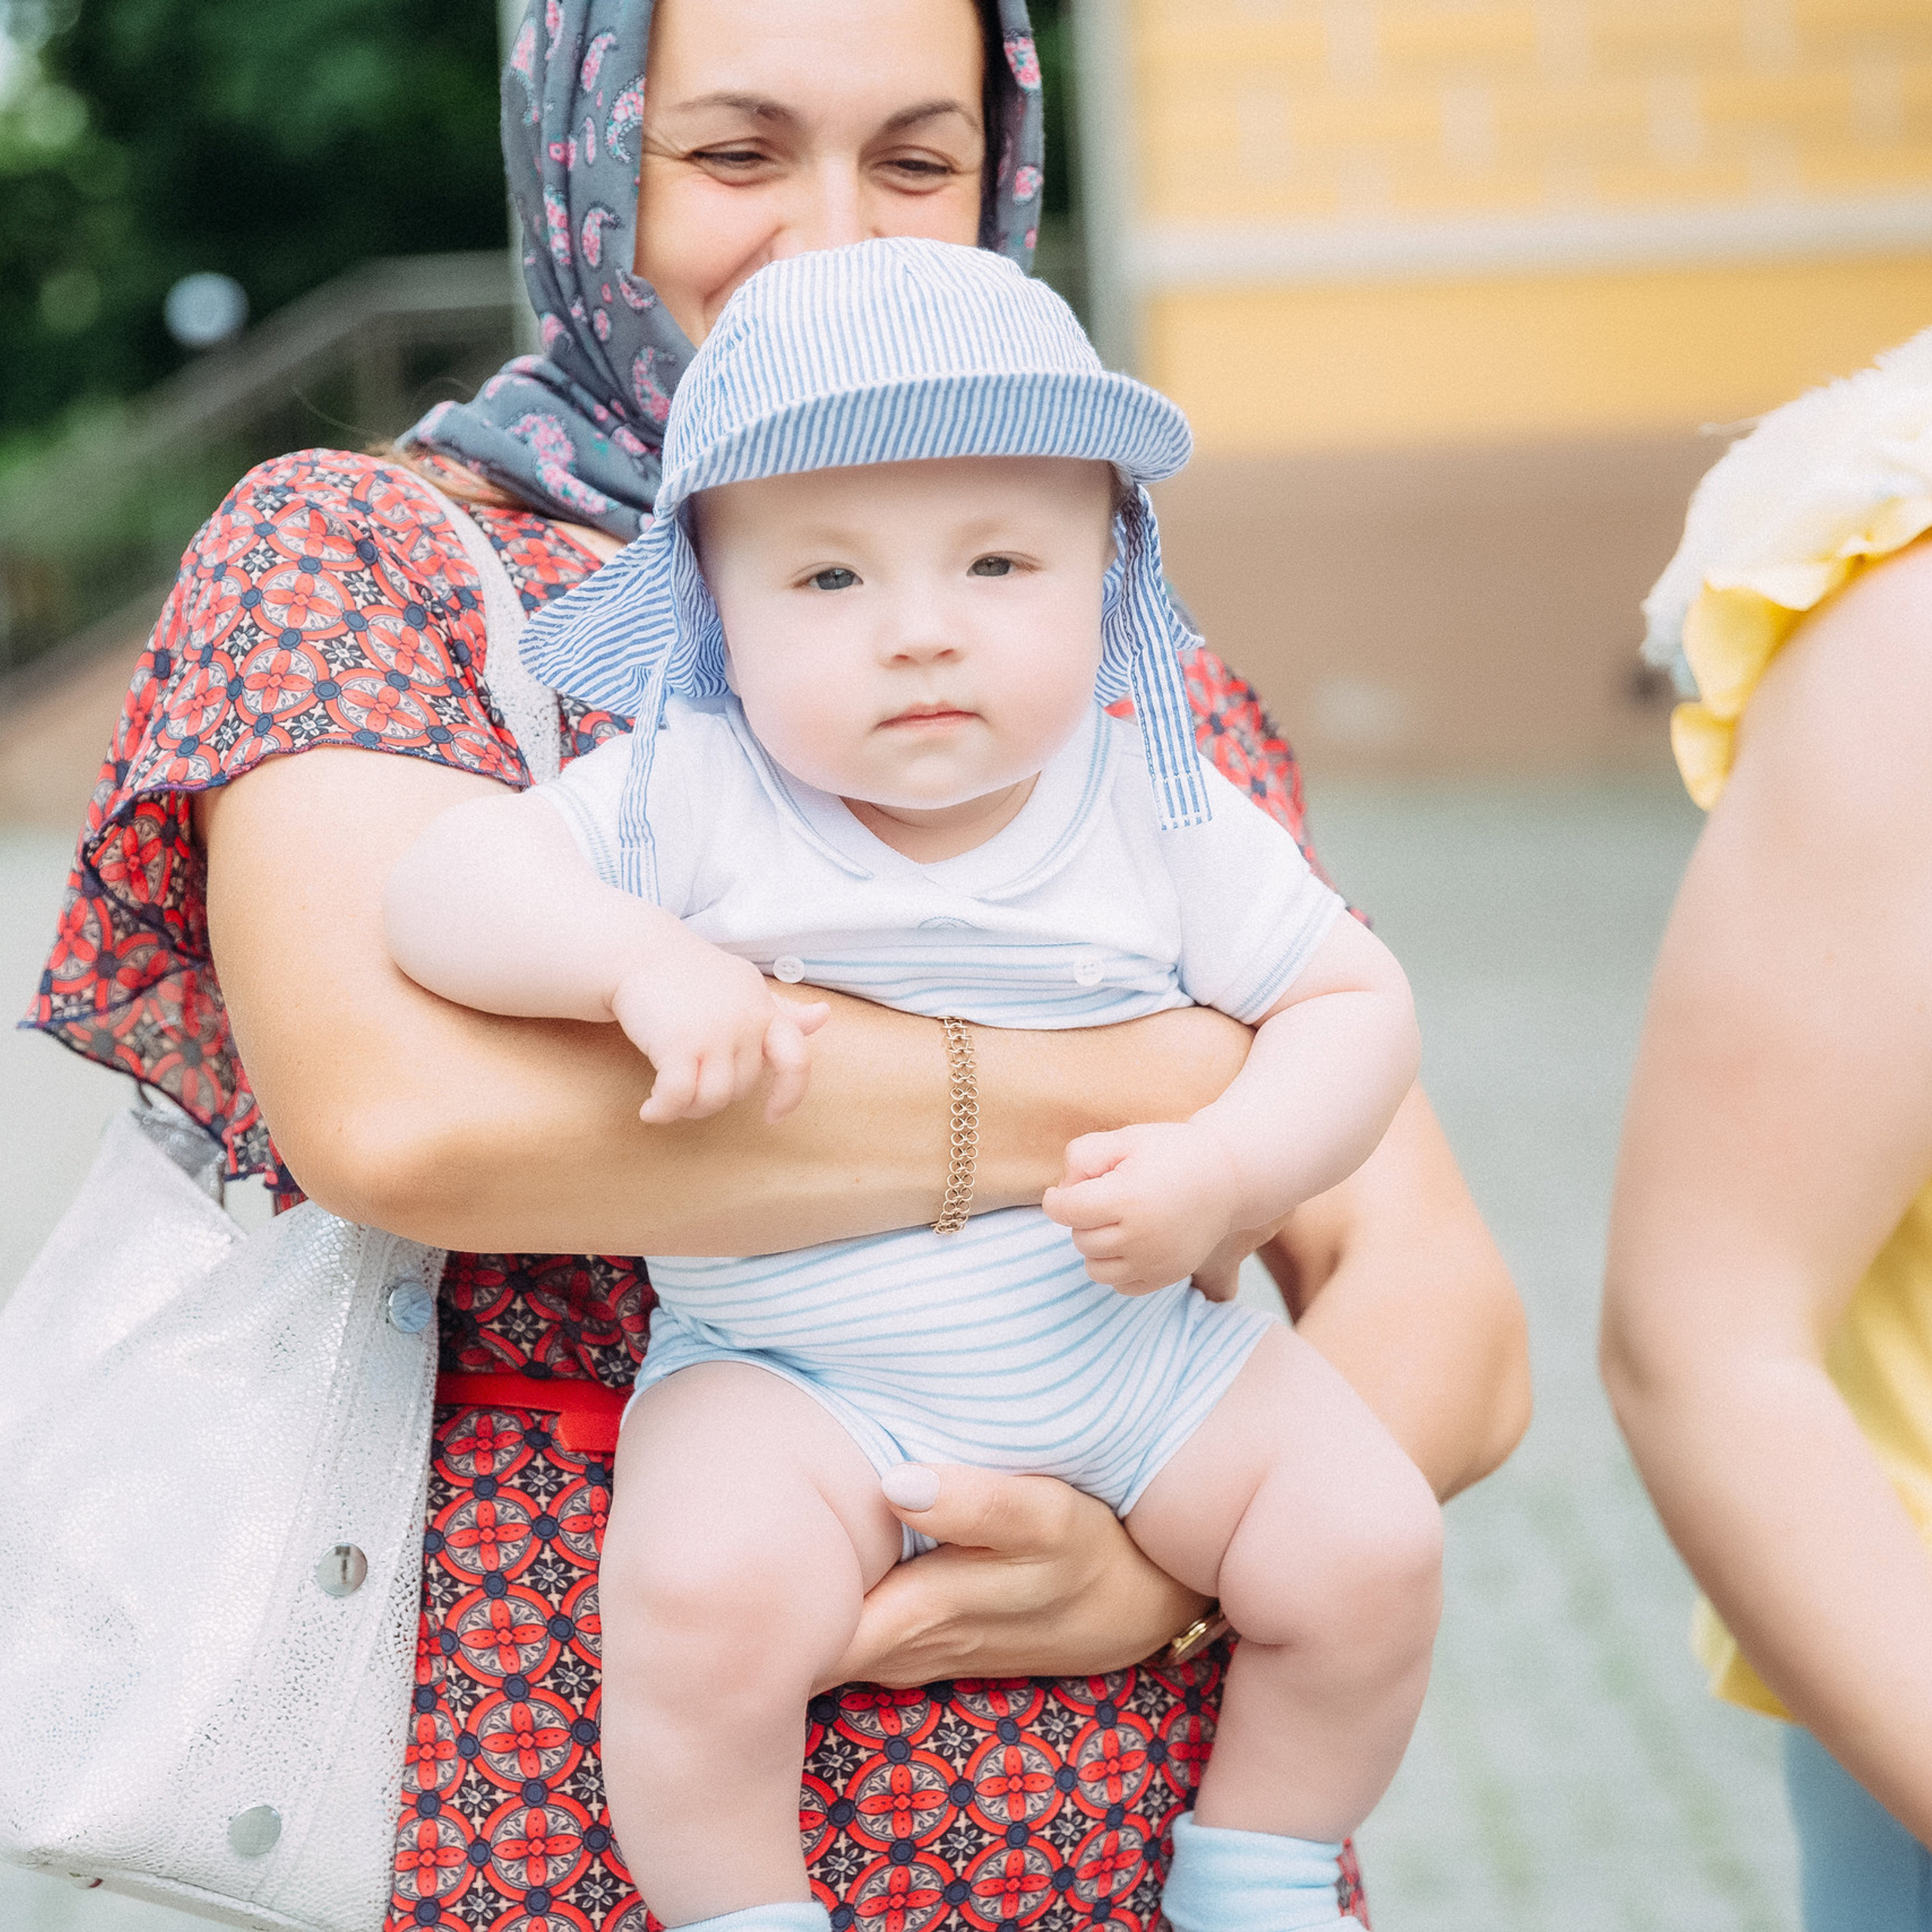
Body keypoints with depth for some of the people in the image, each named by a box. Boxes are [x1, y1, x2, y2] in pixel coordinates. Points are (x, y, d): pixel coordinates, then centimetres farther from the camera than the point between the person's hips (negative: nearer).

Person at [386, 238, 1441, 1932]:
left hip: (1128, 1348, 3)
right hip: (791, 1378, -3)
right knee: (706, 1591, -30)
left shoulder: (1166, 821, -5)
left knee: (1375, 1549, -10)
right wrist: (636, 960, -35)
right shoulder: (686, 804, -11)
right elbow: (446, 883, -17)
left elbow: (1352, 1001, 1)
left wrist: (1220, 1173, -17)